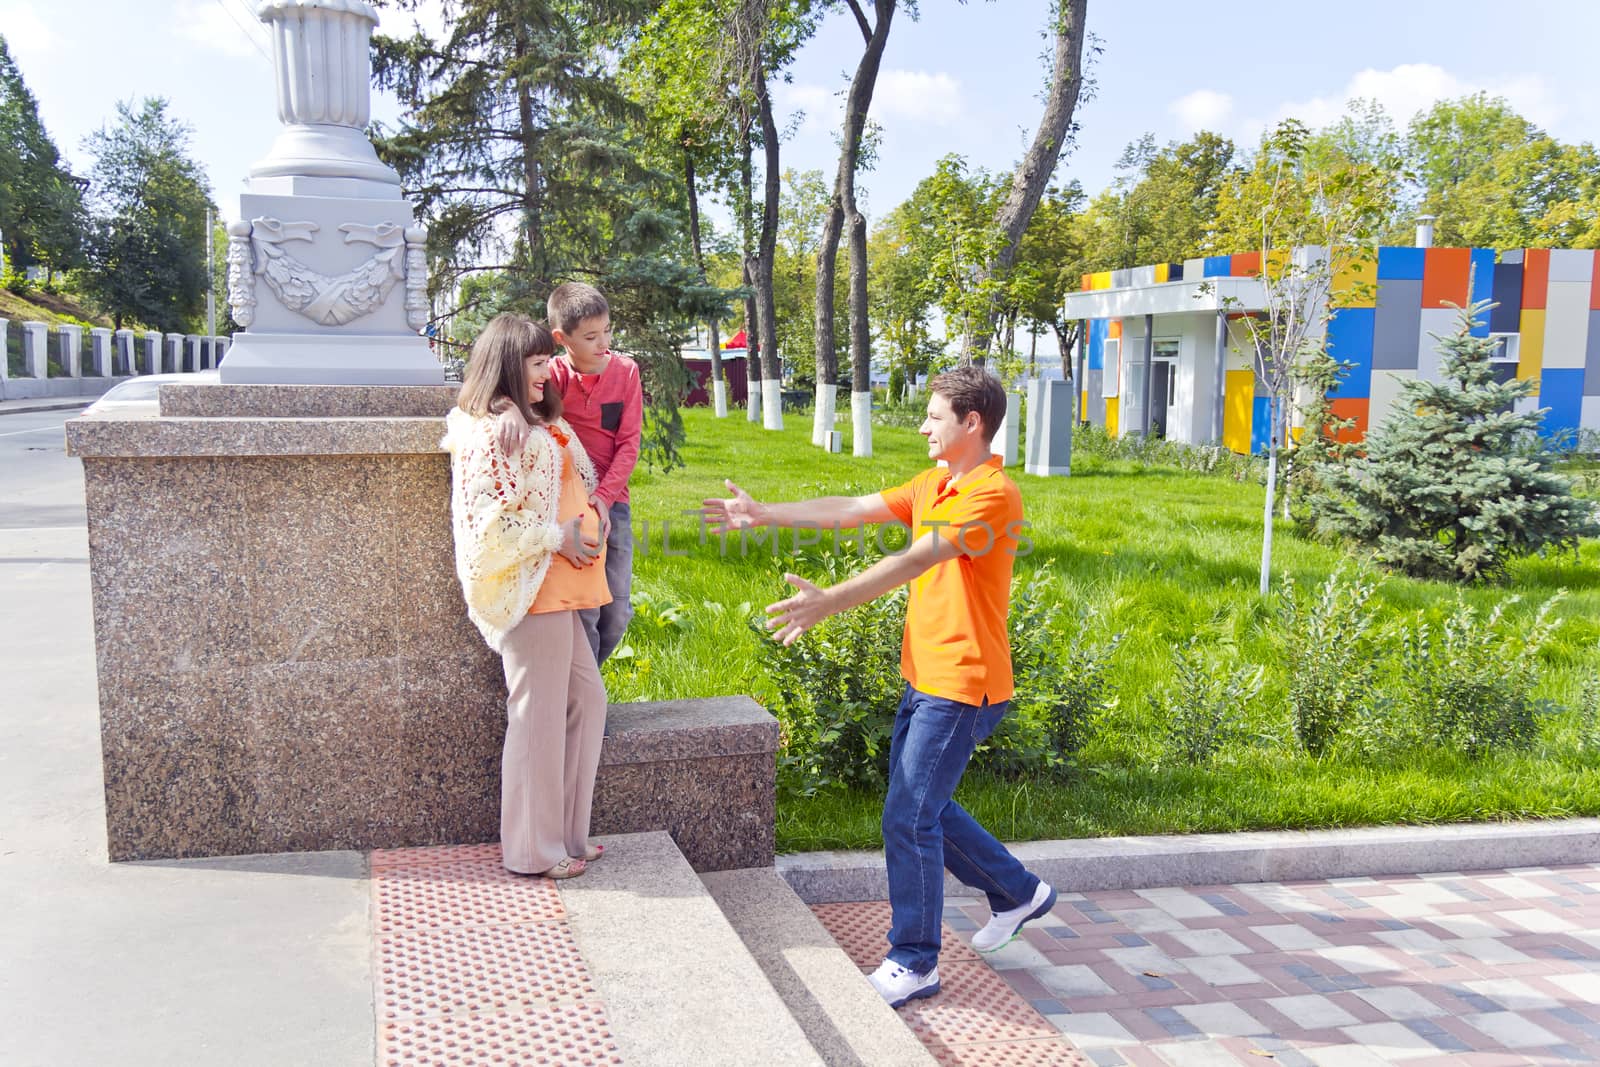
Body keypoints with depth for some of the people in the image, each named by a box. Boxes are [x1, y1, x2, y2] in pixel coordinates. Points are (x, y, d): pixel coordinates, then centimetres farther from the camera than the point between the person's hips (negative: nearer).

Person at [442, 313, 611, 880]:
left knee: (587, 699, 13)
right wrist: (555, 538, -14)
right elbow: (487, 519, -19)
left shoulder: (536, 424, 18)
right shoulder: (489, 432, -13)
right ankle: (534, 850, 9)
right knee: (539, 716, -4)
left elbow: (570, 488, 29)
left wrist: (585, 525, 13)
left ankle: (565, 833, 23)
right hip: (529, 590, -10)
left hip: (557, 588, 10)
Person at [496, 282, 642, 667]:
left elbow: (629, 443, -2)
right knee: (583, 613, -6)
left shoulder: (626, 371, 0)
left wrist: (604, 496, -14)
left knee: (617, 614, 8)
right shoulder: (556, 374, -7)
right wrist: (510, 407, -48)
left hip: (612, 502, 3)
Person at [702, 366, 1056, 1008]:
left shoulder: (993, 496, -18)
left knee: (908, 819, -5)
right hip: (924, 677, 10)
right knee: (924, 807, 18)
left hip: (961, 686, -10)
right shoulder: (932, 486, 12)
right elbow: (850, 509, 10)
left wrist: (829, 602, -33)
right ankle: (1018, 892, 36)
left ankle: (914, 964, 10)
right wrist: (764, 514, 6)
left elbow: (913, 561, -27)